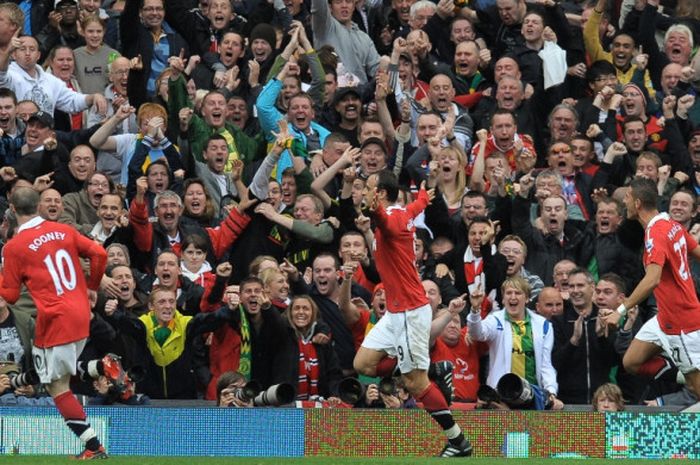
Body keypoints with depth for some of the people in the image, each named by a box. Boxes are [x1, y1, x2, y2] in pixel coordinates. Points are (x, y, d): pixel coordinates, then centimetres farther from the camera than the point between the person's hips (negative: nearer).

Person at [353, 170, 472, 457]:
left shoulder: (393, 218, -19)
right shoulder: (404, 213, 8)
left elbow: (385, 222, -47)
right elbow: (419, 204, 34)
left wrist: (376, 211, -70)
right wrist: (424, 195, 58)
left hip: (410, 312, -9)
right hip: (395, 312, 9)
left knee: (416, 383, -6)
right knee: (363, 364, 6)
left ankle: (458, 441, 1)